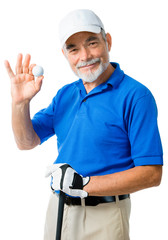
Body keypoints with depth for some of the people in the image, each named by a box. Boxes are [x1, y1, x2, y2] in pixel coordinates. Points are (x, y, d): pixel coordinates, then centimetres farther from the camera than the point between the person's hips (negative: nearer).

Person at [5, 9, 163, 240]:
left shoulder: (135, 96, -15)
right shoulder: (65, 95, 7)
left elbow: (152, 174, -19)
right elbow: (26, 141, 7)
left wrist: (84, 184, -24)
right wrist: (20, 102, -10)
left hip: (103, 216, -5)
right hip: (57, 209, 6)